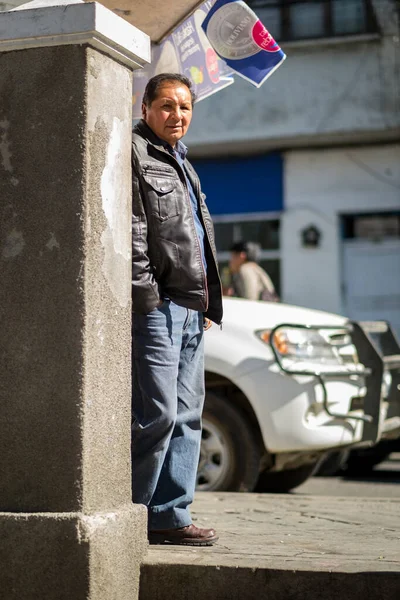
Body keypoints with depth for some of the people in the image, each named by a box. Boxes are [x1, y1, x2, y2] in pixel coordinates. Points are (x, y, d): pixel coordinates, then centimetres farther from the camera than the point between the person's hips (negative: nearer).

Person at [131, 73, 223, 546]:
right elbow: (130, 232, -12)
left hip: (191, 310, 9)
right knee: (156, 414, -12)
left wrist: (207, 302, 20)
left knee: (186, 416, 7)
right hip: (156, 306, -9)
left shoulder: (181, 164, 26)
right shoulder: (134, 154, -2)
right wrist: (146, 294, -18)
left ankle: (170, 516, 12)